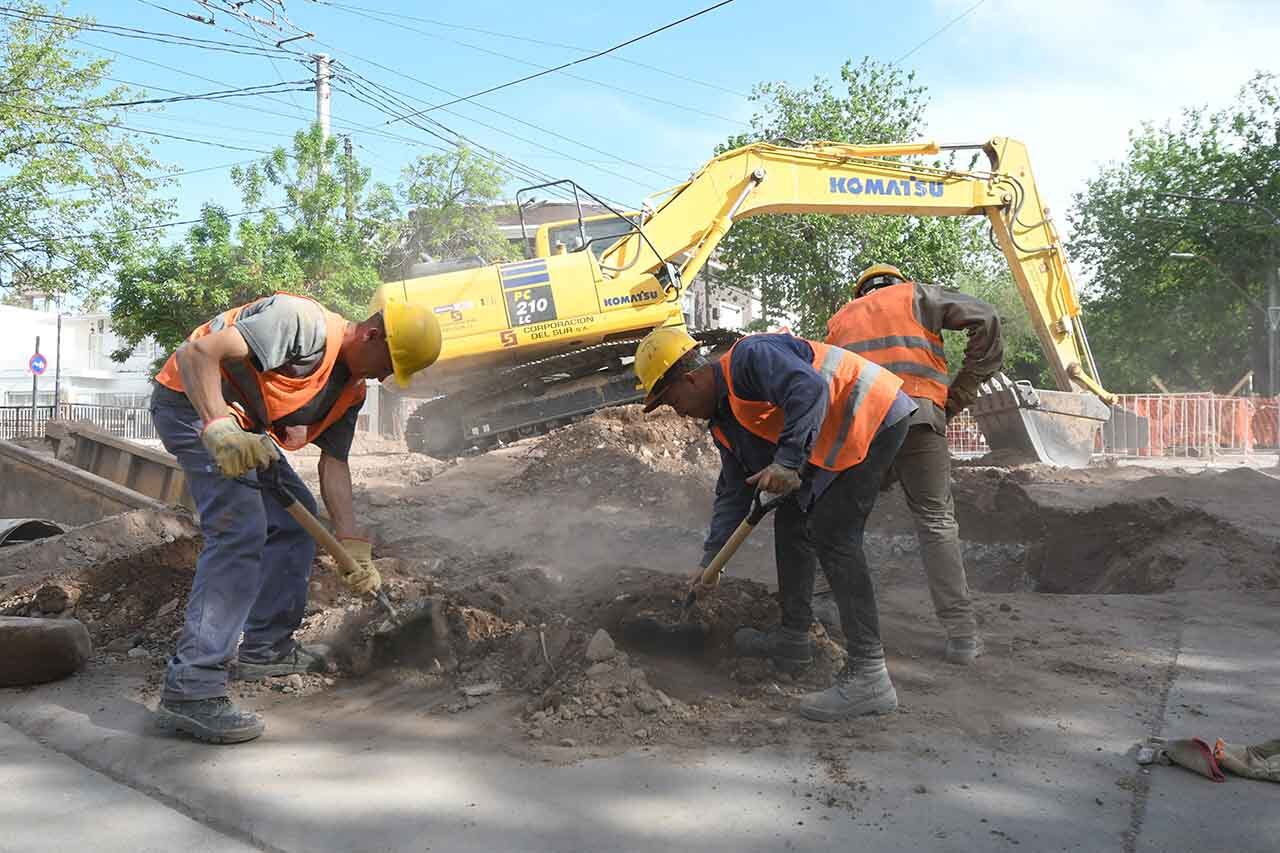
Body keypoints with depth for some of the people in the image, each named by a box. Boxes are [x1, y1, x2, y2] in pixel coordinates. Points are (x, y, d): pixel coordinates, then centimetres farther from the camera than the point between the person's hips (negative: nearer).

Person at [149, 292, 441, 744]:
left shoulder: (351, 389, 7)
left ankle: (264, 647, 22)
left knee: (296, 515, 14)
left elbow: (334, 464, 6)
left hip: (242, 426, 11)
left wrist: (353, 546, -1)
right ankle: (190, 688, -23)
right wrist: (220, 427, -42)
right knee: (241, 529, -22)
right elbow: (196, 353, -29)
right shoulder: (303, 323, -23)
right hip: (193, 401, -11)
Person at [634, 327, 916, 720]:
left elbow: (810, 390, -32)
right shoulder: (724, 422, 12)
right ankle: (792, 639, 26)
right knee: (791, 521, 14)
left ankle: (868, 676, -17)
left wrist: (789, 460, -33)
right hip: (833, 442, 10)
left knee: (832, 535, -17)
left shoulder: (749, 358, -17)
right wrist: (710, 559, 14)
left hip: (874, 419, -10)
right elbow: (733, 493, 17)